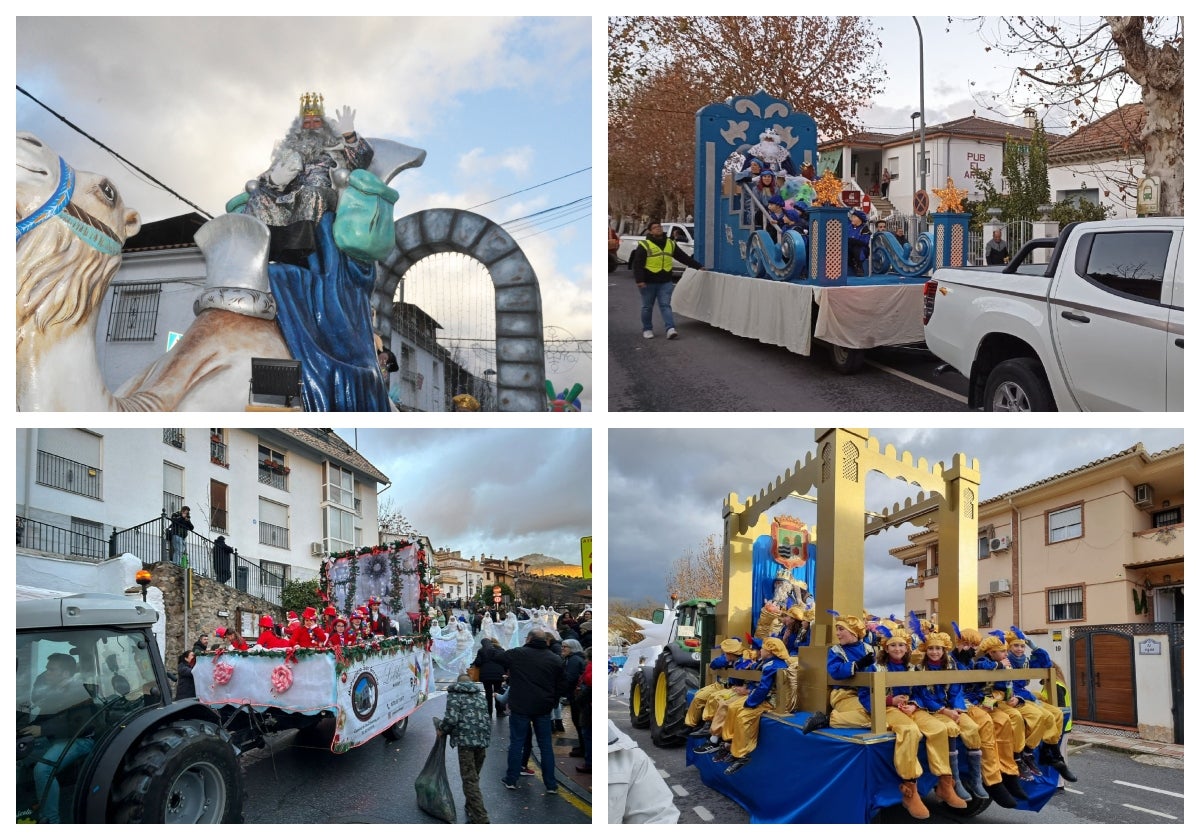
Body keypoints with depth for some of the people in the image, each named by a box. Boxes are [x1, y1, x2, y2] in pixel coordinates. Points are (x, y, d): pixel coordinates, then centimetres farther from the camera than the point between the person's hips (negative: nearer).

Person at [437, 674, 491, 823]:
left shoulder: (454, 695, 3)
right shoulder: (479, 695, 23)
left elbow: (452, 718, -10)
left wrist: (441, 728, 7)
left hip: (466, 740, -6)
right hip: (483, 738, 6)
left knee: (470, 780, -5)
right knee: (474, 776, 21)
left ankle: (480, 818, -12)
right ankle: (472, 811, 29)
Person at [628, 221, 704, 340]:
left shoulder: (670, 243, 8)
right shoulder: (644, 245, -7)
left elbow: (684, 257, 15)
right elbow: (637, 264, -11)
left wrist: (698, 266, 14)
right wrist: (640, 280, -20)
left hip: (666, 282, 2)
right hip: (649, 282, -2)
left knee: (665, 305, -4)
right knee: (647, 307, 7)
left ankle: (670, 329, -12)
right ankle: (647, 329, 20)